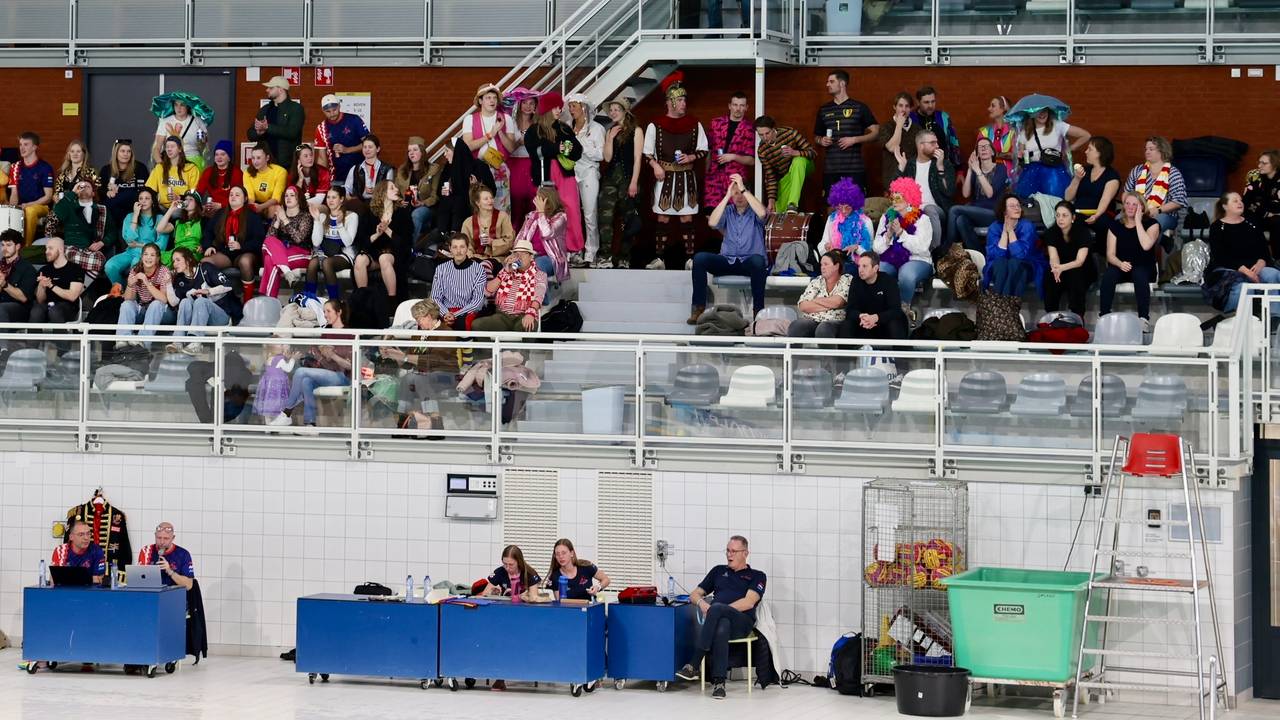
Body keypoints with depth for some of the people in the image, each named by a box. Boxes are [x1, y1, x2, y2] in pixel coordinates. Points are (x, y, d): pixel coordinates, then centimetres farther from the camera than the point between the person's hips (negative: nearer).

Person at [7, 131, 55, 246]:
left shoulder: (45, 168, -4)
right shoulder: (16, 167, 11)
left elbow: (48, 197, -6)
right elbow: (14, 194, 10)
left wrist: (28, 205, -18)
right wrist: (12, 207, -12)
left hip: (41, 207, -4)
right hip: (21, 208, 4)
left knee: (30, 211, -38)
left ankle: (27, 245, -30)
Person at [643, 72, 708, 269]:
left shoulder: (695, 125, 4)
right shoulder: (656, 125, 0)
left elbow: (703, 150, 9)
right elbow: (647, 152, 4)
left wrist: (691, 157, -9)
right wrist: (655, 165, -13)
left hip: (686, 177, 1)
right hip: (664, 176, -1)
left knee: (686, 217, 1)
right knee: (663, 217, 1)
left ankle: (690, 258, 2)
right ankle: (659, 258, 4)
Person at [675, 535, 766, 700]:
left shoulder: (756, 576, 16)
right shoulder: (719, 571, 30)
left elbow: (749, 603, -2)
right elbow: (694, 594, 27)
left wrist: (718, 610, -12)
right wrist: (701, 603, 0)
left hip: (742, 621, -3)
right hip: (718, 618, 3)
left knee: (716, 608, -39)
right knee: (721, 628, -39)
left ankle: (694, 665, -40)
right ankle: (718, 681, -45)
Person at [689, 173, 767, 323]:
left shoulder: (754, 212, 6)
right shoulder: (727, 211, 12)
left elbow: (762, 213, -20)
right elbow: (712, 222, -7)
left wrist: (743, 189, -20)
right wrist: (727, 196, -9)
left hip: (749, 262, -3)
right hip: (727, 260, 3)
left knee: (757, 260, -38)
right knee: (699, 258, -22)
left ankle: (758, 310, -31)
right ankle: (699, 308, -20)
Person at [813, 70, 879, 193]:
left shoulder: (859, 108, 3)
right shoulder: (824, 110, 15)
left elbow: (875, 132, 2)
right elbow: (816, 136, 25)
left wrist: (854, 139, -11)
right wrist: (821, 141, 2)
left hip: (855, 169, -3)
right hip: (830, 170, 3)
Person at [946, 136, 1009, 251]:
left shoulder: (1000, 168, 1)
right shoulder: (974, 169, 13)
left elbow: (990, 193, -14)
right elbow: (966, 194, -2)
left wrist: (978, 171, -17)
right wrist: (970, 170, -9)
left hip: (993, 213, -4)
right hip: (976, 213, 4)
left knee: (954, 210, -24)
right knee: (961, 220, -32)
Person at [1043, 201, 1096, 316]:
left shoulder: (1083, 232, -17)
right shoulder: (1051, 232, -8)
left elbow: (1080, 261, -26)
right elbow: (1053, 258, -20)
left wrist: (1061, 268, -47)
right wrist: (1056, 268, -46)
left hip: (1083, 271, -2)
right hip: (1062, 271, 2)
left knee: (1075, 276, -36)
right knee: (1051, 279, -30)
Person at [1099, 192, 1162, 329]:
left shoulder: (1151, 224, 0)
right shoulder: (1116, 226, 7)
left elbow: (1146, 245, -21)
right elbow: (1110, 254, 0)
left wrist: (1138, 221, -15)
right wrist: (1120, 264, -22)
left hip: (1144, 268, -2)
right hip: (1121, 267, 2)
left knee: (1139, 274, -37)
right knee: (1108, 274, -32)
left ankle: (1144, 317, -37)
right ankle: (1104, 315, -31)